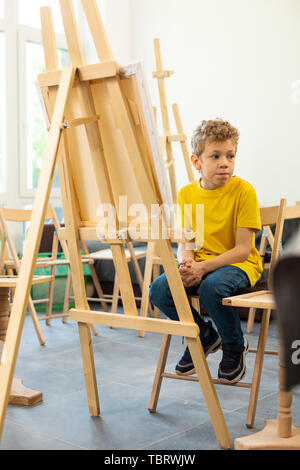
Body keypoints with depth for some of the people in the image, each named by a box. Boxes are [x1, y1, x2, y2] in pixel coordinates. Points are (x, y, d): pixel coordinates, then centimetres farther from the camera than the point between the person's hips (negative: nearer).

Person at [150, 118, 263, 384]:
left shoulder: (243, 191, -12)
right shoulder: (187, 194, 2)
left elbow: (242, 249, -16)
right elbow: (185, 244, 4)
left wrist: (202, 267, -26)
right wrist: (186, 264, -20)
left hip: (239, 265, -5)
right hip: (199, 264, 5)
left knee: (212, 287, -36)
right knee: (159, 290, -20)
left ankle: (235, 345, -4)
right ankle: (204, 335, 9)